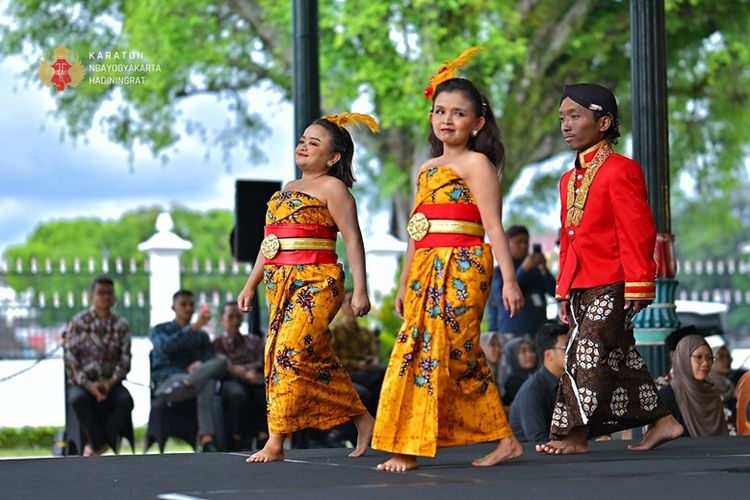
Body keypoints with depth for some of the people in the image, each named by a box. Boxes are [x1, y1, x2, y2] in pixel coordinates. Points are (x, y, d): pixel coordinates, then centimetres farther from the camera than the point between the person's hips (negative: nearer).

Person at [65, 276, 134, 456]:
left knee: (126, 401, -31)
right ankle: (101, 445, -24)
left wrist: (111, 382, -15)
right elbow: (70, 357, -4)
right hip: (82, 382, -2)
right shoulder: (79, 322, 2)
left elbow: (125, 358, 3)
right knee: (78, 399, -37)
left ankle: (95, 447, -19)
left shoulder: (121, 325, 8)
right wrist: (88, 384, -17)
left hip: (110, 382, 2)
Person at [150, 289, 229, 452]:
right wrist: (194, 327, -25)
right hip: (166, 382, -4)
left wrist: (200, 365, -18)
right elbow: (165, 346, -13)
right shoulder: (159, 330, 15)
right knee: (206, 381, -37)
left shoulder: (202, 335, 29)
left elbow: (209, 358, 10)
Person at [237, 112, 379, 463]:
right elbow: (270, 241, 24)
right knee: (316, 358, 7)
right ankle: (362, 420, 17)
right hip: (281, 284, 8)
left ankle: (276, 441, -14)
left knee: (290, 353, -16)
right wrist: (251, 284, 20)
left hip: (315, 284, -8)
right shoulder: (287, 189, 20)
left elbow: (353, 239, -9)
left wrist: (360, 289, -16)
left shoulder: (332, 188, -3)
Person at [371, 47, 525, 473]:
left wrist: (509, 279, -16)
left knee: (425, 352, -11)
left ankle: (409, 447, -8)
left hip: (462, 269, -8)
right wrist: (405, 284, 21)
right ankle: (504, 440, 12)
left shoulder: (476, 163, -3)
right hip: (427, 270, 8)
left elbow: (493, 226, -11)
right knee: (461, 355, 6)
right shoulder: (428, 169, 19)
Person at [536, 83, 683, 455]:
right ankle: (662, 422, 18)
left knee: (588, 353, -10)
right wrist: (563, 290, 19)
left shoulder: (620, 170, -10)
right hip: (581, 286, 9)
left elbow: (637, 231, -14)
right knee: (618, 357, 10)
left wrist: (638, 284, -18)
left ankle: (575, 435, -6)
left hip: (612, 285, -9)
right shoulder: (569, 180, 17)